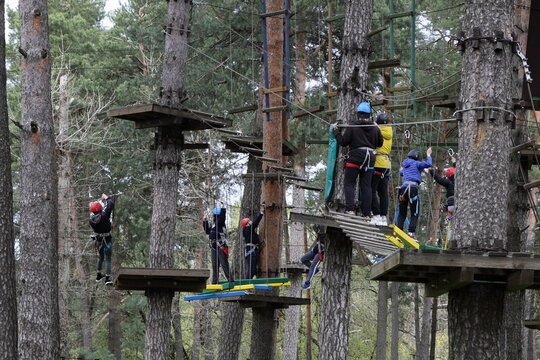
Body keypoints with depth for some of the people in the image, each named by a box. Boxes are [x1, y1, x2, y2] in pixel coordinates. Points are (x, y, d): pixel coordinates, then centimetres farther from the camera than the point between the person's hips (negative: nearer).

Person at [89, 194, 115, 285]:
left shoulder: (91, 219, -9)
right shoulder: (103, 216, -23)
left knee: (101, 257, 25)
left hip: (98, 240, 6)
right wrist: (106, 198, 0)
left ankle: (99, 275, 36)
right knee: (107, 259, 0)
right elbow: (111, 204, -17)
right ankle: (107, 278, -4)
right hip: (107, 240, -6)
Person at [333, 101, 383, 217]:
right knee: (366, 186, 7)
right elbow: (380, 143, 14)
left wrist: (336, 131, 8)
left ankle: (350, 209, -15)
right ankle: (366, 213, 5)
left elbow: (343, 142, -6)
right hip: (370, 158, 4)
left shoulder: (352, 127, -7)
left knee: (349, 184, 1)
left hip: (355, 157, -4)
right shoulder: (375, 128, 6)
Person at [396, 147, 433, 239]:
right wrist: (428, 155, 9)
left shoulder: (405, 164, 23)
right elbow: (428, 164, -8)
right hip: (413, 188, -6)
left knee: (402, 213, 10)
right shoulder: (416, 163, 4)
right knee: (415, 213, -1)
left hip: (403, 187, 6)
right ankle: (411, 232, -12)